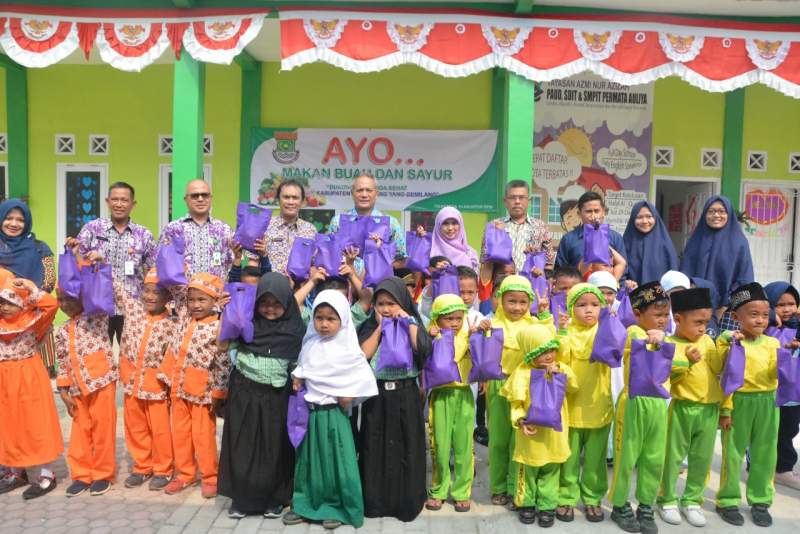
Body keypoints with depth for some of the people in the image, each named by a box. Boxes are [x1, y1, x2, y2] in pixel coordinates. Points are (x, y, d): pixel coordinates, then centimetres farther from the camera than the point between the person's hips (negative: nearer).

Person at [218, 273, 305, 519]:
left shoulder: (295, 328, -5)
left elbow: (300, 364, 0)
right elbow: (223, 345, -2)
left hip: (276, 397, -1)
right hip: (244, 393, 1)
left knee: (274, 448, 8)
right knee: (243, 445, 8)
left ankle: (274, 499, 24)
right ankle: (242, 498, 23)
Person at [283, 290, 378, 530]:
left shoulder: (347, 349, -12)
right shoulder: (310, 344, 3)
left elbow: (365, 379, -12)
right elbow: (302, 369, 18)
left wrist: (348, 396, -12)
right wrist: (297, 377, 0)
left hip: (333, 413, -5)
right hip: (310, 411, 5)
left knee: (335, 460, 3)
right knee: (309, 459, 13)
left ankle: (336, 506, 17)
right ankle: (305, 504, 25)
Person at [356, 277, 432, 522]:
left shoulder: (413, 324, 2)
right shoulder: (369, 327, 4)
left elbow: (423, 350, -16)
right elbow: (362, 355, -11)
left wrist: (409, 322, -13)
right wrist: (380, 327, -9)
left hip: (405, 396, -1)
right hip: (376, 396, 1)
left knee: (406, 448, 4)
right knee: (375, 448, 6)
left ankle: (407, 501, 17)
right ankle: (374, 500, 19)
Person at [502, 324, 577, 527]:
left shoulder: (560, 369, 2)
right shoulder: (523, 372, -12)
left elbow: (573, 387, -4)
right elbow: (516, 402, -11)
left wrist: (561, 373, -17)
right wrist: (521, 421, -25)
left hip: (554, 433, 3)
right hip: (532, 432, -3)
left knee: (550, 472, 13)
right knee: (528, 471, 11)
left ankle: (547, 506, 27)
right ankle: (526, 504, 28)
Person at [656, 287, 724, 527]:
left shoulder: (706, 340, 7)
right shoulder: (669, 344, -9)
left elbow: (719, 368, 0)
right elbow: (668, 375, -16)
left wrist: (715, 347, -11)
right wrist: (688, 362, -28)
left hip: (710, 408, 5)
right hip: (682, 408, -5)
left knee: (702, 458, 11)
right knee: (673, 456, 4)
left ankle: (692, 500, 25)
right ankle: (667, 500, 19)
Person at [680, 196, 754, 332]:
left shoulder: (739, 242, 1)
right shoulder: (696, 241, 7)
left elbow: (744, 280, -3)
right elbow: (685, 275, 4)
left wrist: (724, 308, -8)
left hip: (727, 312, -2)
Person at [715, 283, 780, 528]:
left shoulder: (772, 343, 5)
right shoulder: (728, 340, -6)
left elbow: (776, 374, -4)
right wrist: (725, 409, -10)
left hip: (767, 403, 4)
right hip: (739, 402, -4)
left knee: (765, 454, 12)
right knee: (733, 453, 5)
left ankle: (760, 501, 28)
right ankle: (728, 501, 17)